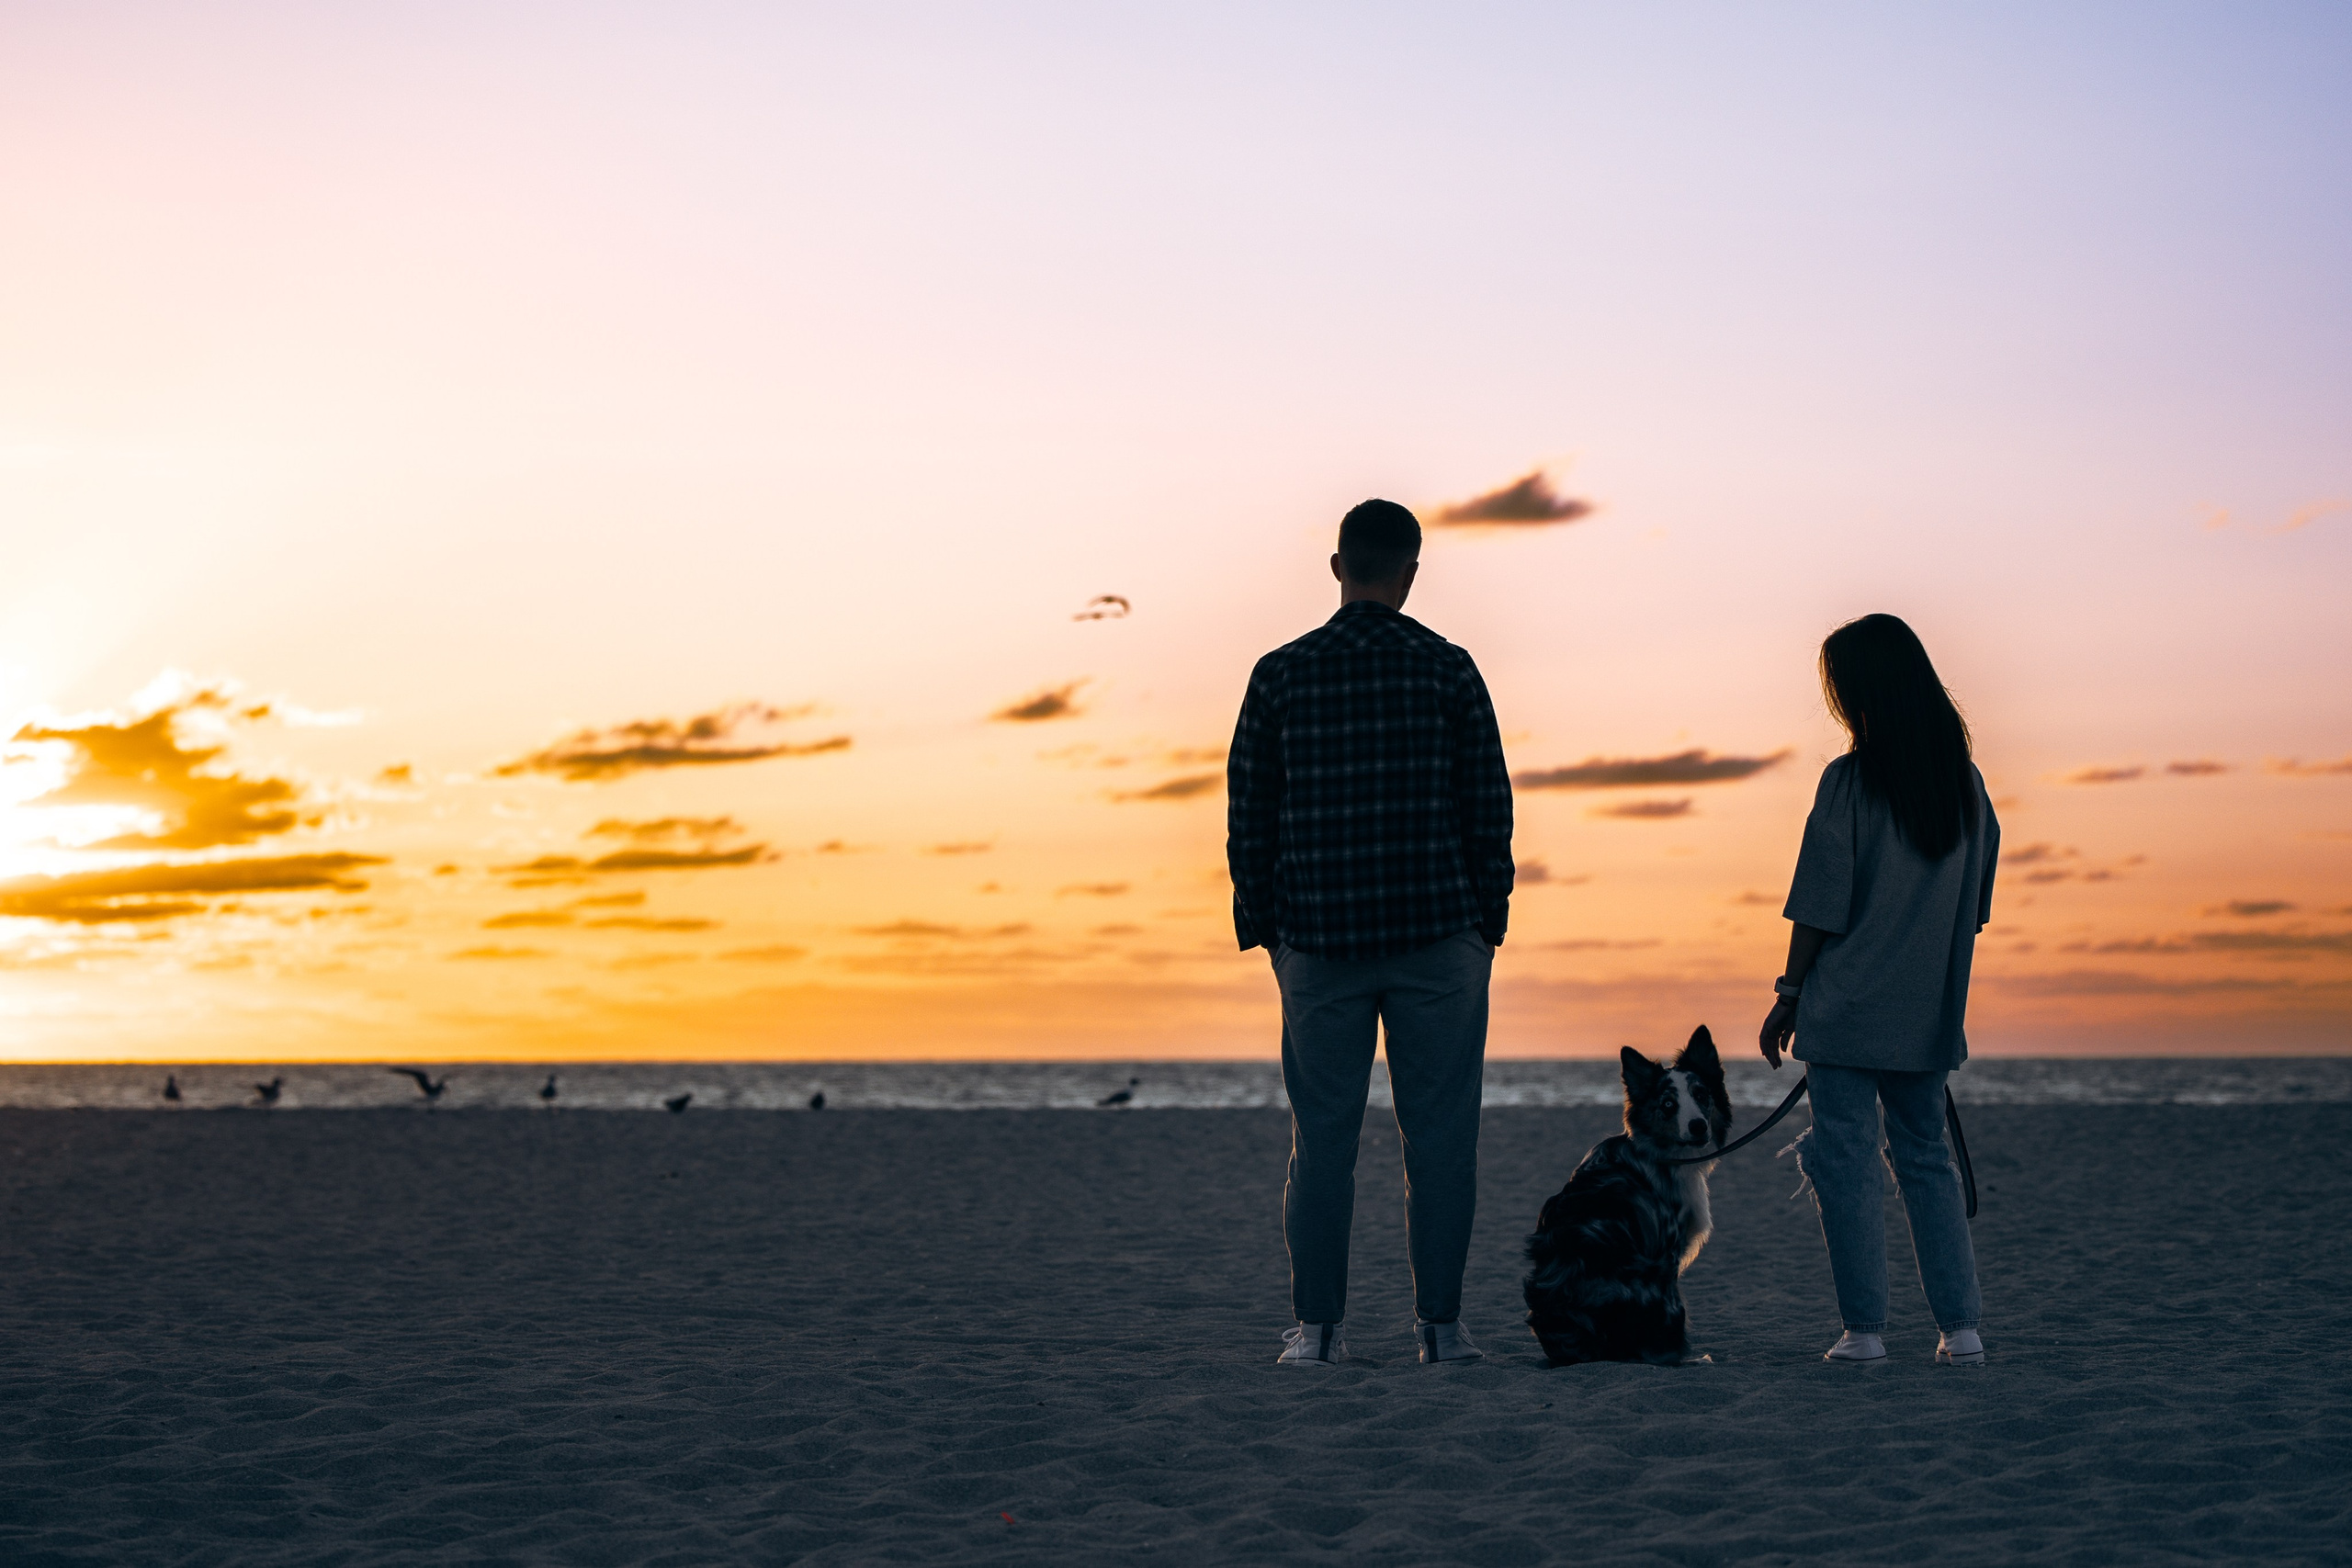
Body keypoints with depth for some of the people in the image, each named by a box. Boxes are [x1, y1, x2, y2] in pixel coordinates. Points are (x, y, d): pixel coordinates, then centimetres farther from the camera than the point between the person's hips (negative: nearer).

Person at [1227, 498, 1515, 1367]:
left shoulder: (1279, 674, 3)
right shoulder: (1448, 669, 0)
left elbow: (1247, 815, 5)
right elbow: (1489, 808, 1)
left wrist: (1265, 928, 12)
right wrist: (1488, 919, 9)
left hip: (1318, 941, 1)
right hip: (1438, 938, -1)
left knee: (1323, 1142, 6)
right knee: (1440, 1139, 3)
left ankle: (1318, 1327, 6)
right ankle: (1440, 1326, 3)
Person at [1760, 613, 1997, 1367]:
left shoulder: (1848, 781, -12)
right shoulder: (1967, 783, 6)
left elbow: (1820, 906, -11)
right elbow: (1973, 906, 12)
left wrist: (1789, 994, -3)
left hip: (1848, 1005, -6)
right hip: (1928, 1013, 6)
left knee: (1846, 1157, 1)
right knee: (1925, 1155, 15)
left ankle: (1864, 1327, -1)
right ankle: (1960, 1326, 10)